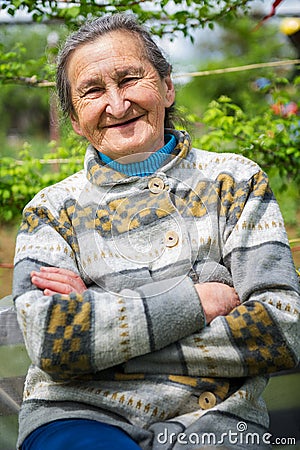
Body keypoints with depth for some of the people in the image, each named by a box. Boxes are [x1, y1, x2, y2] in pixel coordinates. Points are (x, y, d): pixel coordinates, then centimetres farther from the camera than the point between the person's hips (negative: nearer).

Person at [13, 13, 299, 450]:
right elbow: (49, 340, -7)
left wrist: (100, 314, -5)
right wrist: (194, 301, -10)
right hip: (79, 412, 0)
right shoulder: (53, 209, 10)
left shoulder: (235, 181, 9)